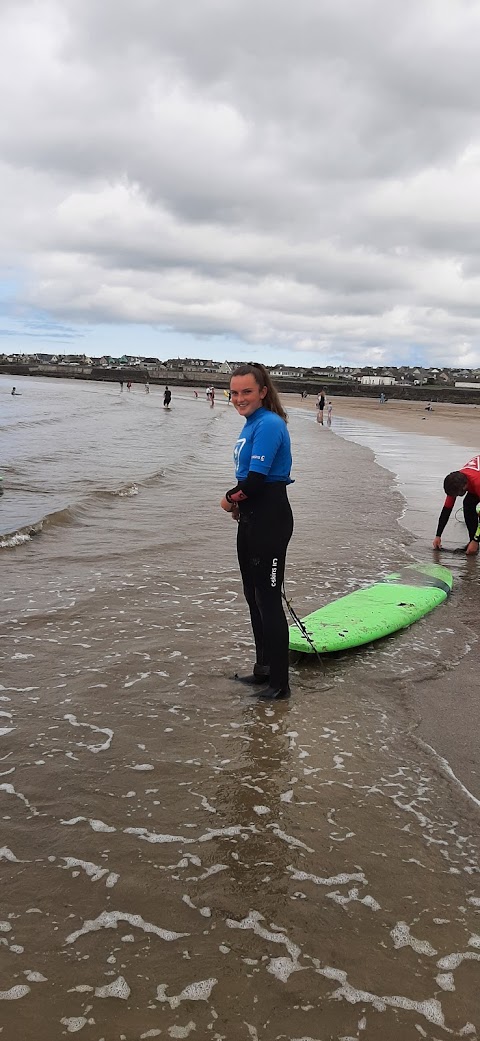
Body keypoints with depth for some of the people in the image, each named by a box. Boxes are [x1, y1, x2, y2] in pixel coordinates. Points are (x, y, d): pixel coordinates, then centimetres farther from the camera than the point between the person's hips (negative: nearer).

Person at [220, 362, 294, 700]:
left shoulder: (269, 424, -17)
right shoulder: (252, 424, 13)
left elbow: (256, 479, -24)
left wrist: (230, 499, -6)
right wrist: (238, 502, 1)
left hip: (270, 520, -10)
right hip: (250, 519, 10)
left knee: (268, 599, -4)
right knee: (253, 596, 17)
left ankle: (279, 683, 7)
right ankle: (264, 669, 31)